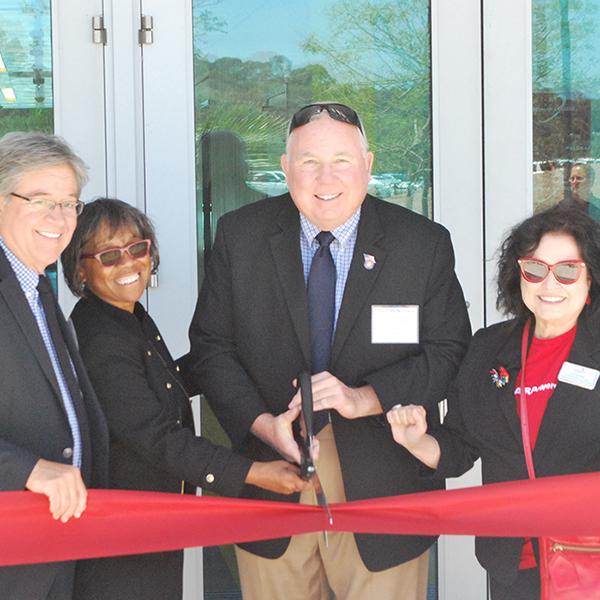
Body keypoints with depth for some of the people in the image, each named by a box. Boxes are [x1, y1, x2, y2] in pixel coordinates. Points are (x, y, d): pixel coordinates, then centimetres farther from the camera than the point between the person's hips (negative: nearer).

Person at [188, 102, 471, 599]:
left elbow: (448, 351, -3)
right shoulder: (240, 236, 1)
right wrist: (261, 422, -13)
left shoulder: (425, 244, -2)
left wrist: (364, 398, -18)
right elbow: (211, 345, 3)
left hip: (383, 485, -1)